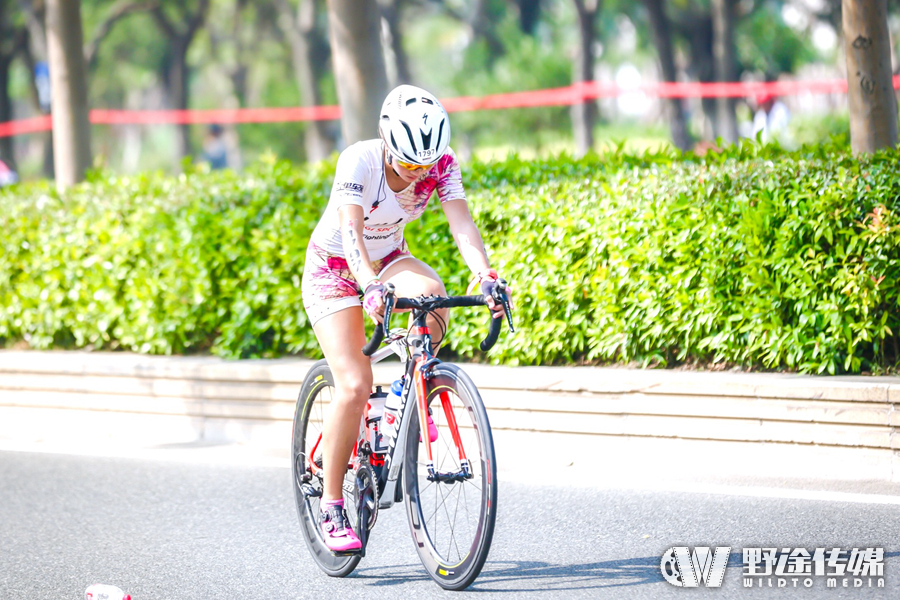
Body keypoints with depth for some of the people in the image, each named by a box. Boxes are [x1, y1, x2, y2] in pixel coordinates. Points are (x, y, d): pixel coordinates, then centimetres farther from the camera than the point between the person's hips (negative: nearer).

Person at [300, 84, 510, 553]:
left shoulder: (441, 164, -18)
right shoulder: (358, 161, -30)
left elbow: (462, 225, -28)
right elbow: (351, 231, -41)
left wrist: (486, 276, -45)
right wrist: (370, 285, -58)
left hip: (389, 259, 4)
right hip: (335, 269, -4)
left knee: (431, 294, -32)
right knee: (355, 385, -18)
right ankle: (331, 506, -7)